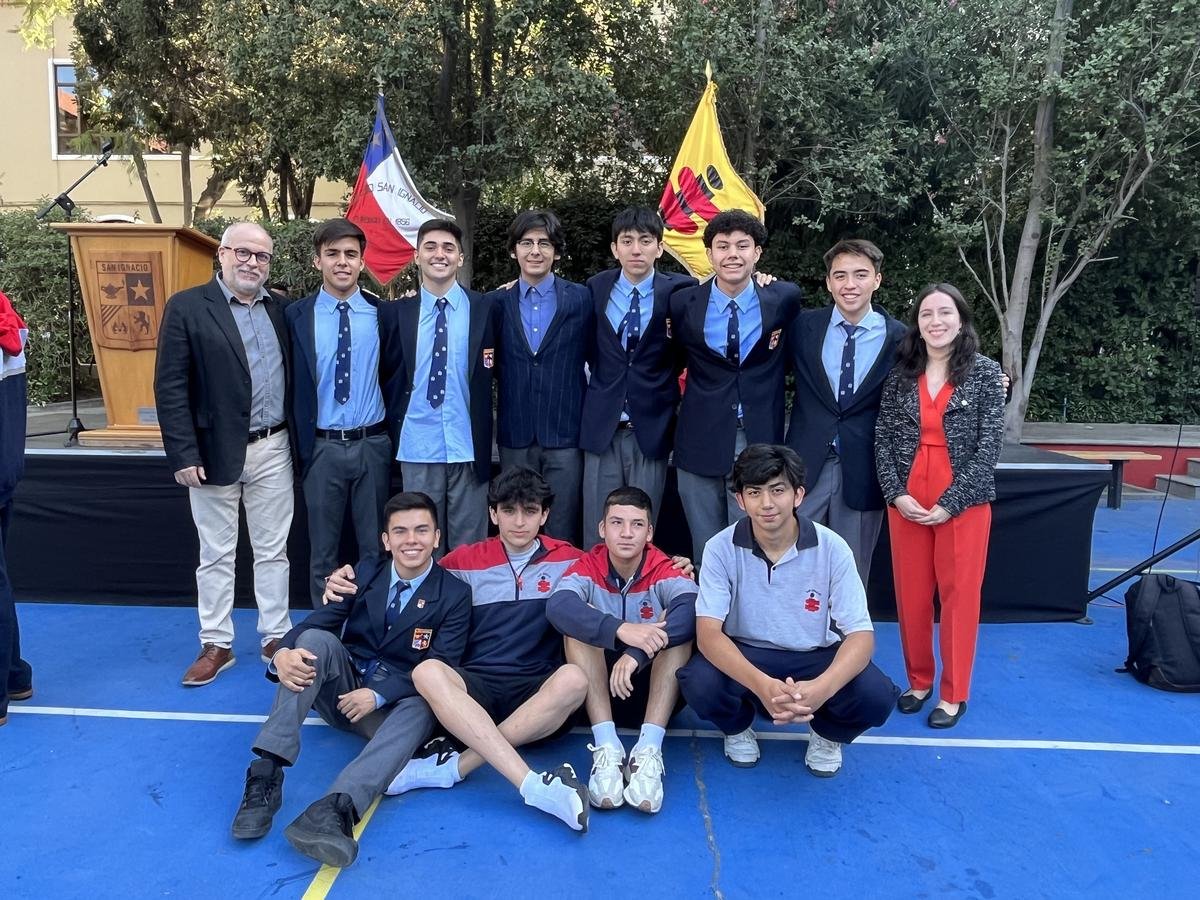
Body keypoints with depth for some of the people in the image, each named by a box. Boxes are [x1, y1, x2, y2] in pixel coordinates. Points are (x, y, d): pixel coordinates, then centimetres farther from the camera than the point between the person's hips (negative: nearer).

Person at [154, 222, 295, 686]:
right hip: (215, 452, -3)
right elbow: (170, 387, -8)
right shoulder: (186, 307, -4)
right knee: (216, 554, 9)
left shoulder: (279, 309, 9)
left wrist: (296, 440, 6)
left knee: (273, 550, 11)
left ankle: (276, 637, 23)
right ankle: (216, 644, 22)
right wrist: (183, 453, -13)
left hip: (274, 450, 3)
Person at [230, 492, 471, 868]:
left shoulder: (455, 594, -7)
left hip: (395, 702, -2)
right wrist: (284, 653, -31)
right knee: (315, 639, -26)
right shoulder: (365, 574, 3)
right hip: (342, 689, 3)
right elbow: (317, 622, -8)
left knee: (422, 707, -36)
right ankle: (266, 772, -35)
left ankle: (336, 807, -55)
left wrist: (378, 695, -26)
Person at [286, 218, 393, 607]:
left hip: (373, 445, 0)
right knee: (322, 550, 11)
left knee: (376, 547, 10)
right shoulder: (296, 315, 1)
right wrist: (300, 446, 1)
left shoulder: (382, 312, 2)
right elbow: (292, 387, 3)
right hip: (322, 447, 0)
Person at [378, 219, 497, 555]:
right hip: (417, 448, 1)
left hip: (468, 447, -1)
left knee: (469, 547, 9)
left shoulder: (485, 309, 1)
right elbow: (385, 374, 12)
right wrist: (394, 424, 5)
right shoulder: (394, 312, 5)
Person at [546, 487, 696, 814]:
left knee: (680, 628, -25)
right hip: (597, 692, 1)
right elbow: (557, 607, -33)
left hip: (655, 688, 0)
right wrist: (620, 630, -48)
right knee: (581, 623, -24)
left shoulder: (666, 570, -11)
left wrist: (638, 653, -48)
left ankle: (648, 750, -34)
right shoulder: (586, 568, -10)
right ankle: (607, 749, -32)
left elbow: (692, 610, -34)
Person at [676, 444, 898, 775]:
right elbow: (708, 633, -23)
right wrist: (761, 685, -42)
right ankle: (738, 727, 7)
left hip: (815, 657, 1)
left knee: (876, 696, -28)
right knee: (699, 684, -31)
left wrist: (822, 687, -41)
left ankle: (828, 735, 10)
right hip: (745, 656, 0)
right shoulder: (721, 548, -17)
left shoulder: (832, 548, -16)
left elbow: (861, 634, -19)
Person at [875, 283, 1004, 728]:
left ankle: (954, 693, 19)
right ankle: (918, 680, 26)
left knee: (959, 594, 5)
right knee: (911, 593, 9)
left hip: (963, 502, -2)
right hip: (906, 501, 3)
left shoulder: (985, 372, -2)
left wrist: (951, 502, -12)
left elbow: (989, 445, -6)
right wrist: (896, 493, -9)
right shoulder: (900, 374, 5)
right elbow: (883, 439, 4)